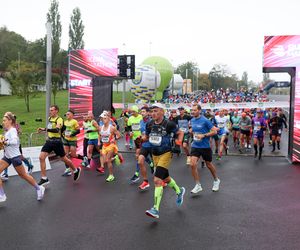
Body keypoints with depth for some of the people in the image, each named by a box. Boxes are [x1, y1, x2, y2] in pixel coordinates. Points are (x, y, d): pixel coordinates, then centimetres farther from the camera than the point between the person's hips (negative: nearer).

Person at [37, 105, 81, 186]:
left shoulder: (59, 119, -14)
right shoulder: (49, 118, 11)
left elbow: (57, 130, -31)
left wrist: (44, 129, -41)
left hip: (56, 142, -7)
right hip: (49, 141, 7)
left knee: (64, 159, 5)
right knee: (41, 157, -8)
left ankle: (76, 170, 31)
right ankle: (44, 179, -2)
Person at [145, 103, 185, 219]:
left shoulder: (169, 124, -14)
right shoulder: (149, 124, 0)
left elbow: (180, 133, 1)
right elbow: (147, 137, 16)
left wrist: (179, 141, -16)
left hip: (165, 154, -6)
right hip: (155, 154, 6)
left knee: (157, 180, -16)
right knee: (166, 178, 21)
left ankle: (156, 209, -12)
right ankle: (179, 191, 50)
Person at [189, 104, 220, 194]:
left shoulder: (205, 120, -15)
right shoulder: (192, 120, 3)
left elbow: (214, 131, -14)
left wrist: (203, 135, -22)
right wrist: (192, 132, 1)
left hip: (205, 146, -4)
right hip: (195, 146, 4)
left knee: (209, 165, 12)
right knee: (193, 164, -12)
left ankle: (216, 180, 39)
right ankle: (198, 185, 0)